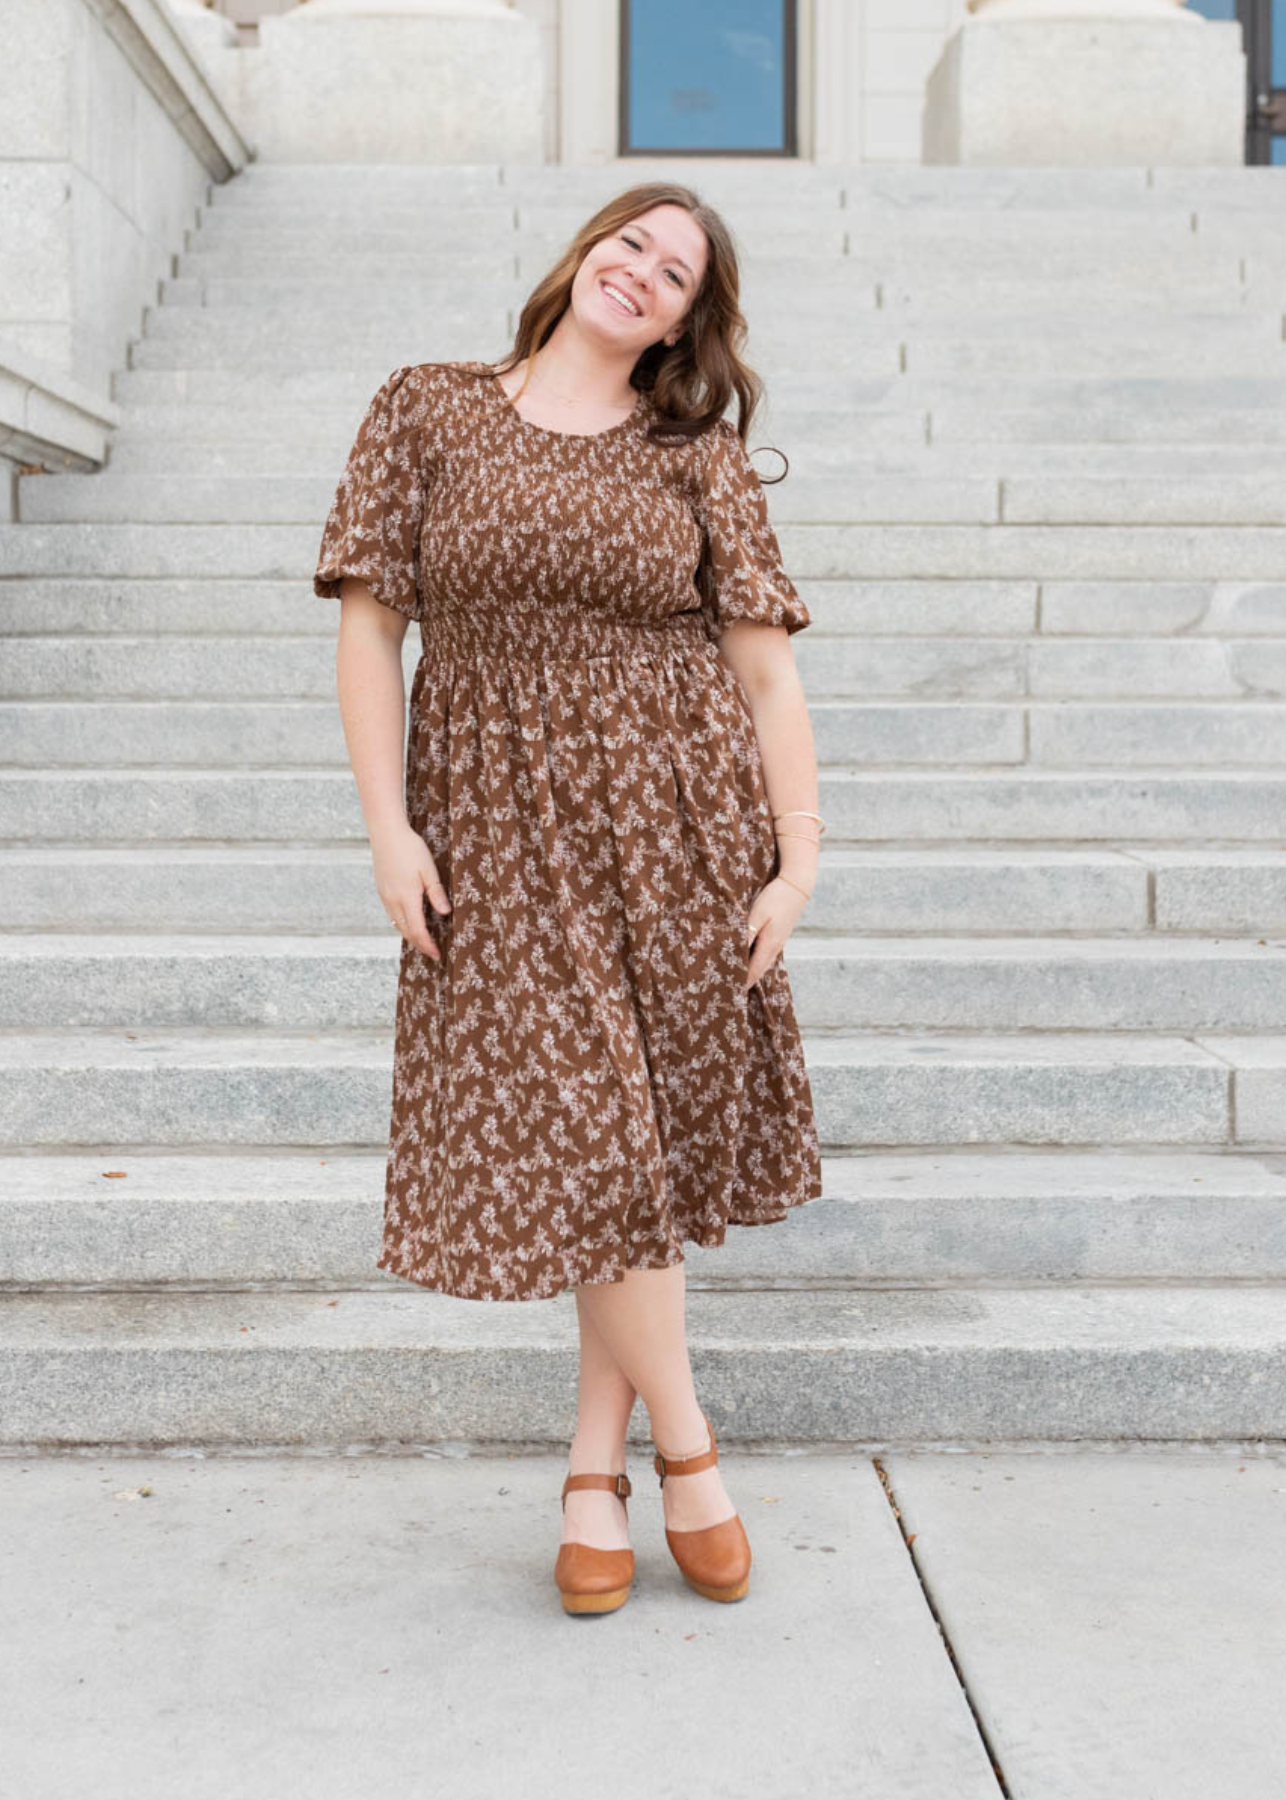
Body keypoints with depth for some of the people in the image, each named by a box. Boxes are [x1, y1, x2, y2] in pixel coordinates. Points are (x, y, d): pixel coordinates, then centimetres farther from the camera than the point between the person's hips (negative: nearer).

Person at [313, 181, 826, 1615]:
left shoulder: (699, 458, 6)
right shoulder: (426, 411, 6)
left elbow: (766, 670, 2)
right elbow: (369, 624, 3)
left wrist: (798, 859, -7)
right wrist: (388, 827, -6)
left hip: (679, 824, 1)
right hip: (501, 834, -1)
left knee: (650, 1132, 4)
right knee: (581, 1137, -5)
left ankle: (595, 1466, 19)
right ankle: (686, 1445, 15)